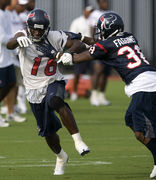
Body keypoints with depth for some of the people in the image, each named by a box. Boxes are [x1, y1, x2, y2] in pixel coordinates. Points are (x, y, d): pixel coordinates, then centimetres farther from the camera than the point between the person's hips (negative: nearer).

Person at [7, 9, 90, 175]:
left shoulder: (54, 38, -11)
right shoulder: (23, 36, -13)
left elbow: (79, 44, -8)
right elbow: (9, 45, -35)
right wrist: (18, 41, -60)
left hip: (53, 82, -2)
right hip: (34, 89, 2)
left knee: (55, 101, -38)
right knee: (47, 131, 11)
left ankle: (77, 140, -38)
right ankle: (61, 157, 39)